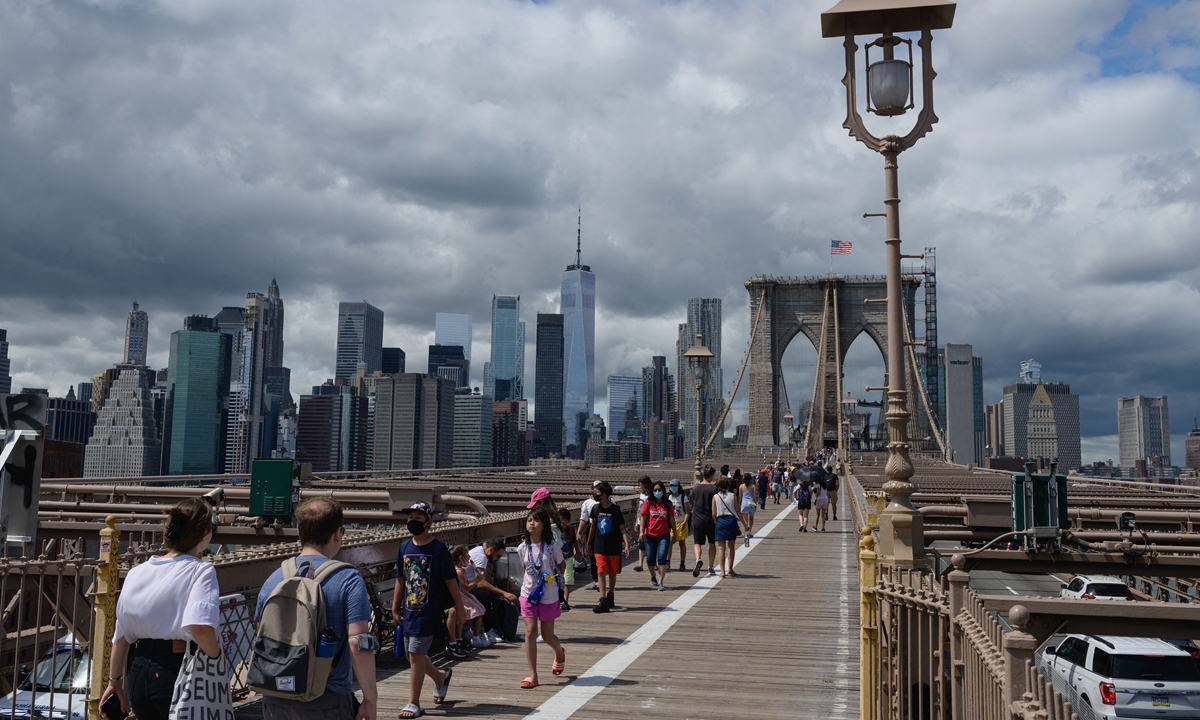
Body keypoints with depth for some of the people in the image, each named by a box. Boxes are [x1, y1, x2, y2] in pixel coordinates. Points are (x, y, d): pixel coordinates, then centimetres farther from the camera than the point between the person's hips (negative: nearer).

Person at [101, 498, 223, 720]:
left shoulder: (137, 573, 8)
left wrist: (115, 680, 21)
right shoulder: (200, 570, -12)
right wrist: (216, 654, -13)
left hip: (139, 671, 6)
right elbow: (199, 626, -29)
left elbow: (122, 635, 12)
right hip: (177, 672, -6)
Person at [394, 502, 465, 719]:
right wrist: (395, 608, 12)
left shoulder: (438, 548, -10)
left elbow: (450, 580, -6)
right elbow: (400, 579, 12)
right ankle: (441, 676, 41)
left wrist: (460, 606, -3)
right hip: (409, 609, 6)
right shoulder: (405, 547, 6)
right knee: (414, 655, 13)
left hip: (429, 610, -6)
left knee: (416, 654, -9)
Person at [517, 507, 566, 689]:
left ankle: (559, 653, 44)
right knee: (530, 632, -7)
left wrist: (550, 579, 2)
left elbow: (562, 565, 4)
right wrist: (528, 583, 6)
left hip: (548, 597, -2)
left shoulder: (552, 546, -11)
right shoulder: (522, 548, -1)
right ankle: (532, 675, 0)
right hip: (528, 595, 2)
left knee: (547, 636, 9)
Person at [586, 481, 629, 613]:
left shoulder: (615, 509, -10)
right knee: (601, 572, -9)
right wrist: (588, 543, 21)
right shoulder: (596, 508, 1)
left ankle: (610, 596, 33)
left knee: (612, 573, 12)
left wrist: (626, 544, -19)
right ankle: (603, 602, -13)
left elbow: (622, 528, -8)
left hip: (613, 546, -2)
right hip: (599, 547, 2)